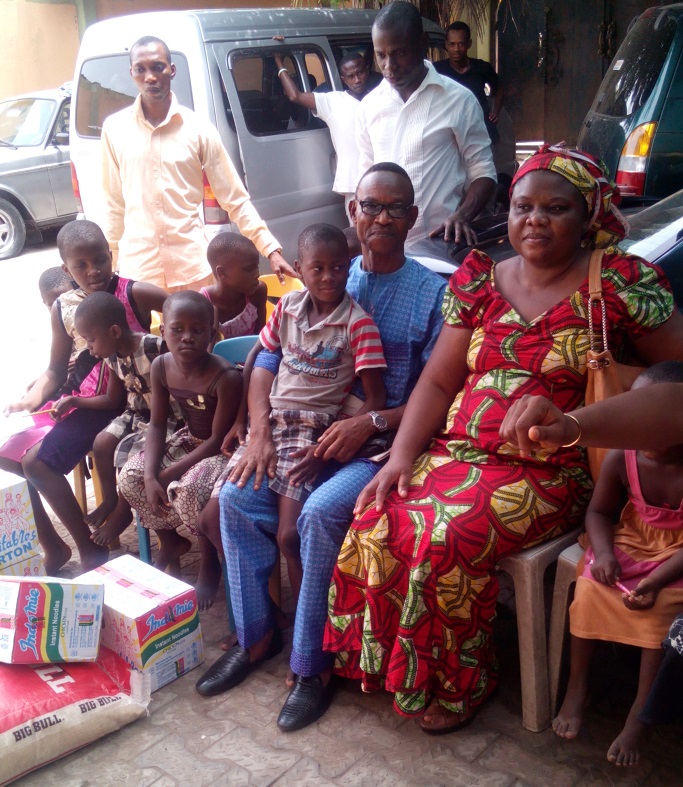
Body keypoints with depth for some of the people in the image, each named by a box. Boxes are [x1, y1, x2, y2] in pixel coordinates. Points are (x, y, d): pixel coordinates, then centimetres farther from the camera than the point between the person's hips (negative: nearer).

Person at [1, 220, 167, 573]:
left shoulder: (134, 294, -12)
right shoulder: (63, 309, 4)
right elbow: (56, 371, 9)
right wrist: (29, 400, -8)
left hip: (121, 401, -7)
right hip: (79, 396, 7)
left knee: (37, 461, -16)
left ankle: (89, 549, 1)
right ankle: (51, 545, 15)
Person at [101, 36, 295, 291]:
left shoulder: (198, 128, 0)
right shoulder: (114, 128, 3)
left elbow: (235, 200, 2)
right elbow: (115, 204, 10)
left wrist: (271, 249, -5)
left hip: (193, 267, 0)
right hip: (137, 269, 1)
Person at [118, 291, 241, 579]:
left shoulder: (226, 377, -29)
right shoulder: (161, 367, -10)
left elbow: (218, 439, -24)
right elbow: (157, 426, -4)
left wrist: (168, 474, -23)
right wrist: (150, 476, -19)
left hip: (222, 449, -7)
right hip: (187, 439, 7)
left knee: (189, 488, -32)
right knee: (130, 476, -7)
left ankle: (209, 562, -2)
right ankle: (170, 542, 19)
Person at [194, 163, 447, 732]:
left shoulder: (432, 293, -2)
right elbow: (268, 362, 9)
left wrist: (371, 423, -22)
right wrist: (260, 432, -6)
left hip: (383, 443, -5)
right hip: (311, 432, 5)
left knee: (320, 513, -29)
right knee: (236, 494, -13)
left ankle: (313, 664, -10)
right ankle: (256, 634, 5)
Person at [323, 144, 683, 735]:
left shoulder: (619, 283, -3)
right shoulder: (480, 281, 10)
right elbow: (438, 381, 8)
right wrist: (401, 457, -5)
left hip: (547, 473, -4)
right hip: (456, 453, 5)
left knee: (446, 539, -26)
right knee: (378, 521, -19)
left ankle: (462, 684, 1)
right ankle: (391, 665, 6)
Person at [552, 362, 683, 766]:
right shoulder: (622, 458, -16)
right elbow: (599, 511, -1)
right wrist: (603, 553, -18)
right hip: (628, 545, 3)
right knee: (589, 589, -19)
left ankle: (638, 718, -10)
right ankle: (577, 690, 2)